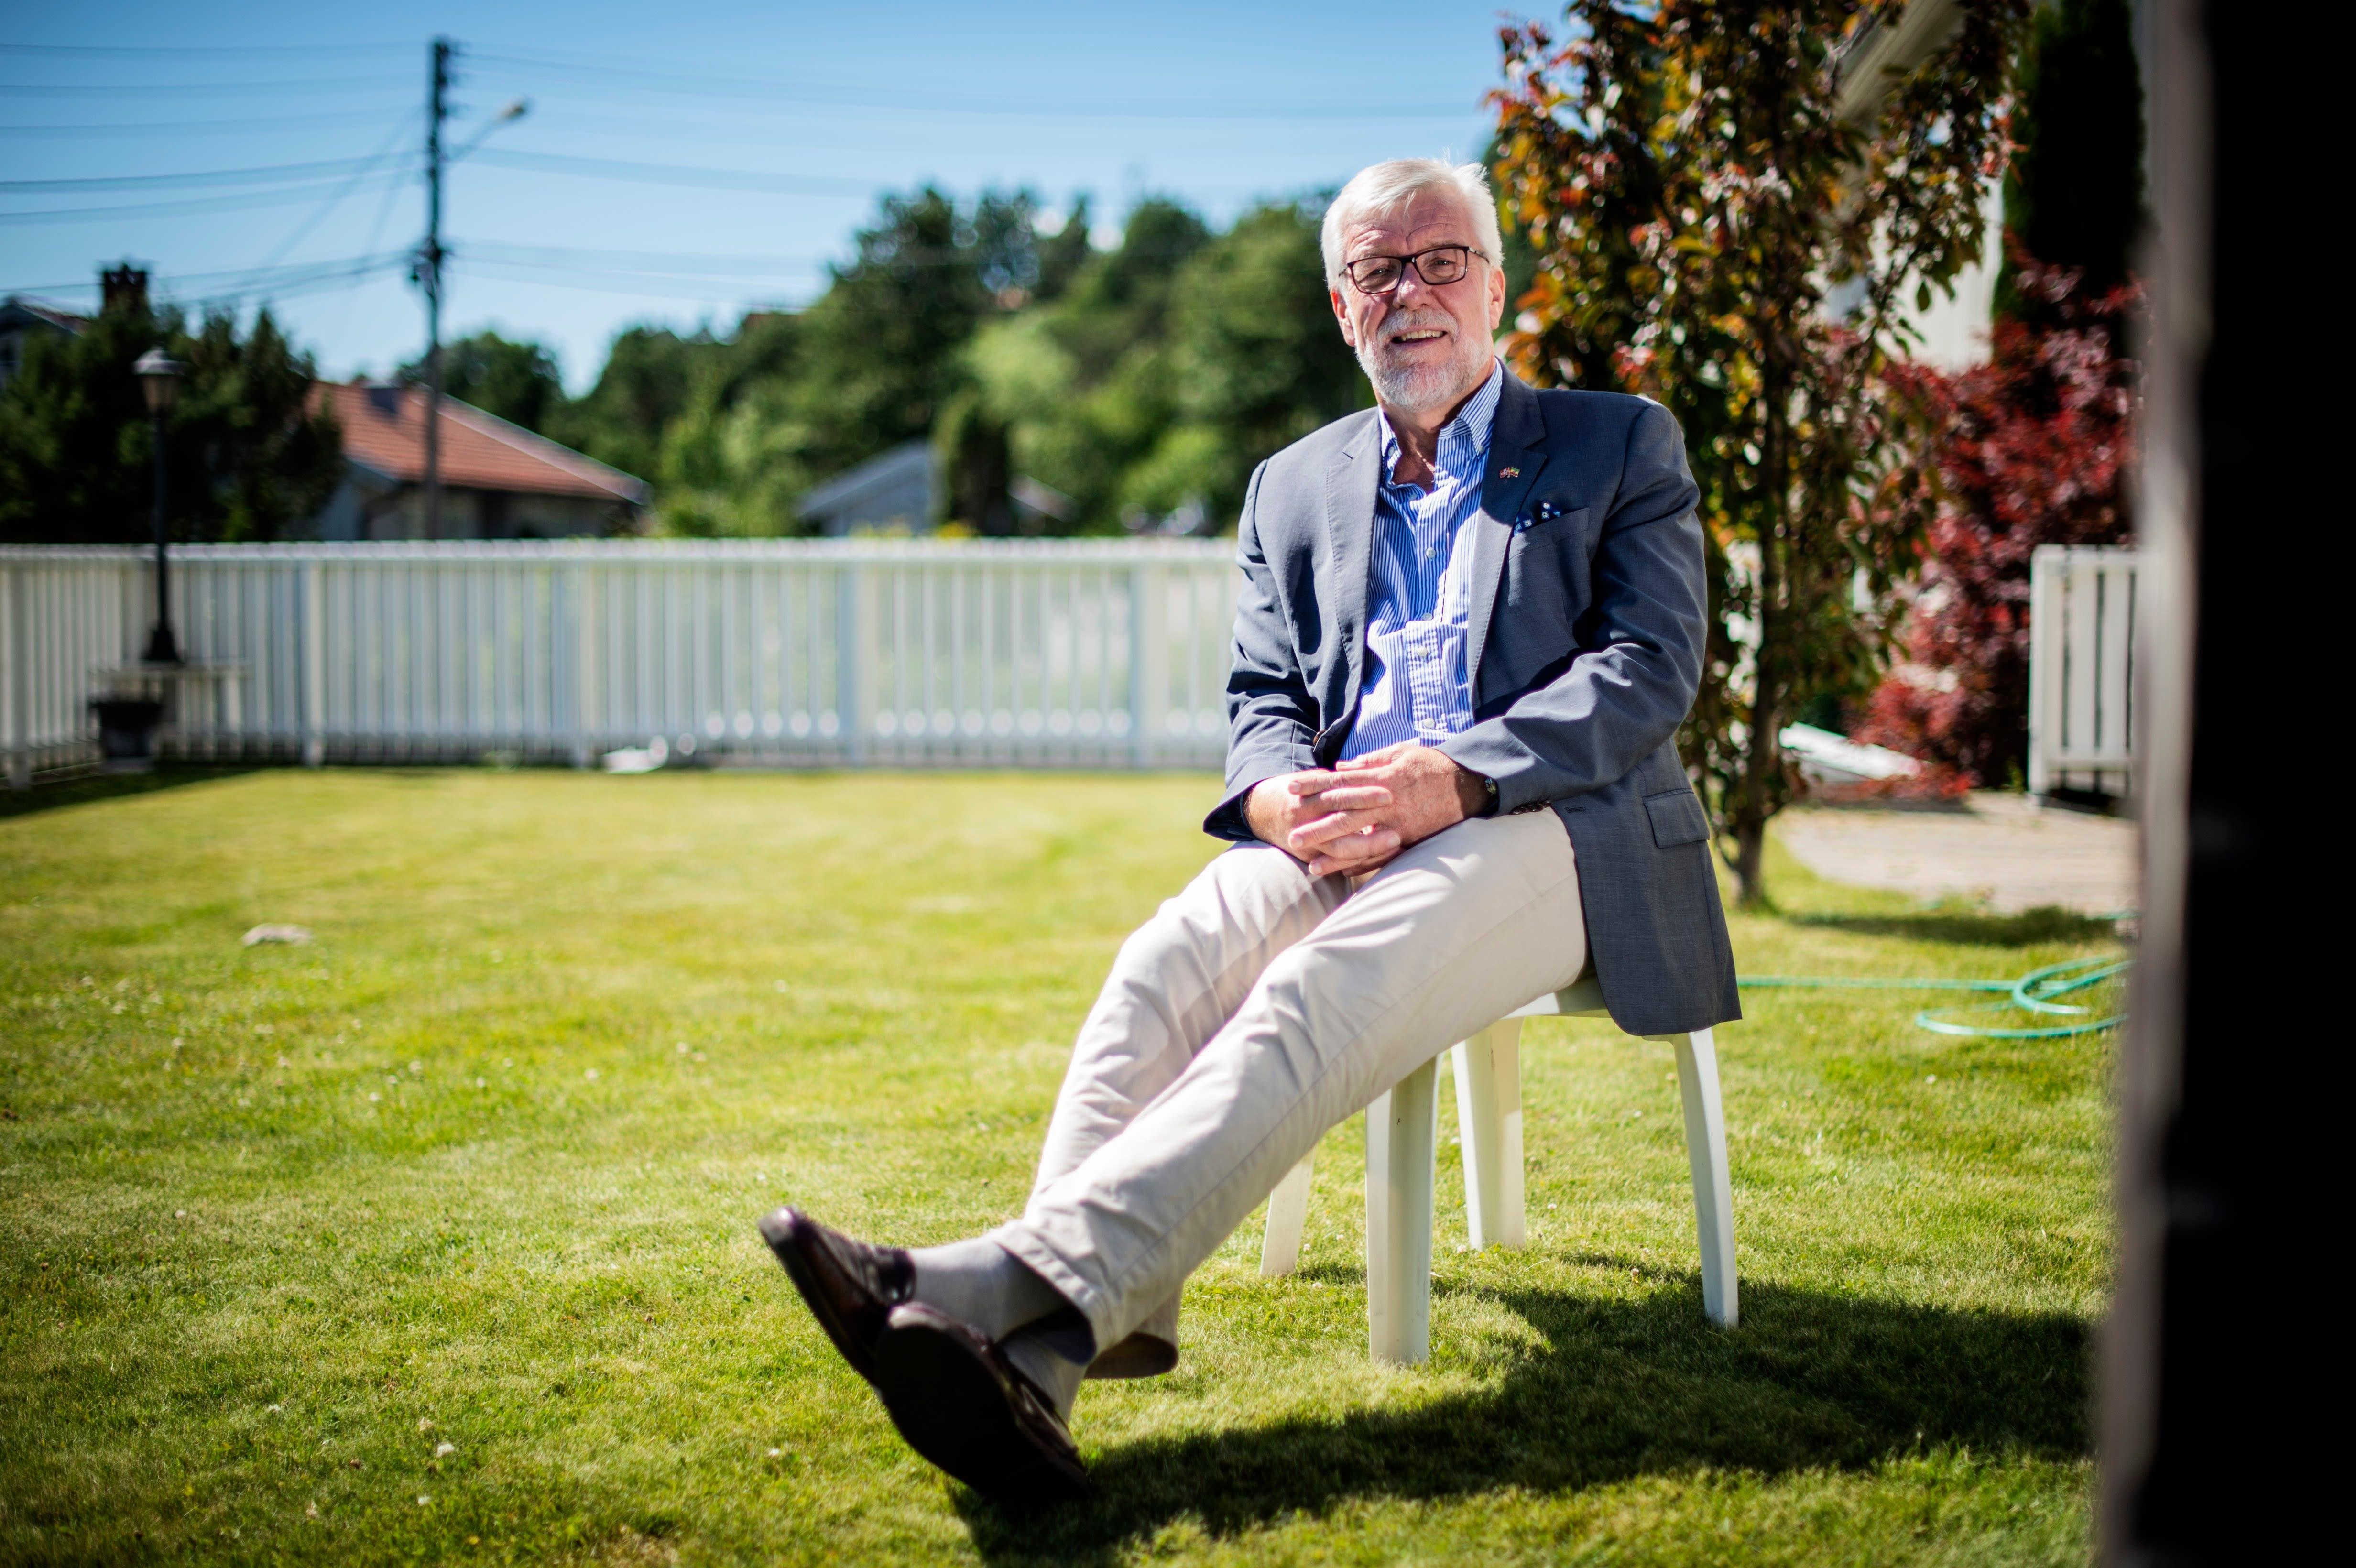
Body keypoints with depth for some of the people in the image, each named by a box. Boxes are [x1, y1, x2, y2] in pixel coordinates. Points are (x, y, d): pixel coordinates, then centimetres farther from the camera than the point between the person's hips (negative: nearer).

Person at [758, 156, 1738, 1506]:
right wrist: (1284, 795, -10)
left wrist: (1454, 776, -18)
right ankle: (1040, 1354, -45)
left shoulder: (1621, 447, 12)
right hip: (1337, 835, 4)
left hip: (1548, 832, -4)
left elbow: (1650, 667, -1)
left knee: (1318, 994, -34)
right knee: (1167, 966, -29)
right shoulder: (1294, 488, 24)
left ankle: (1017, 1281, -49)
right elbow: (1263, 701, 17)